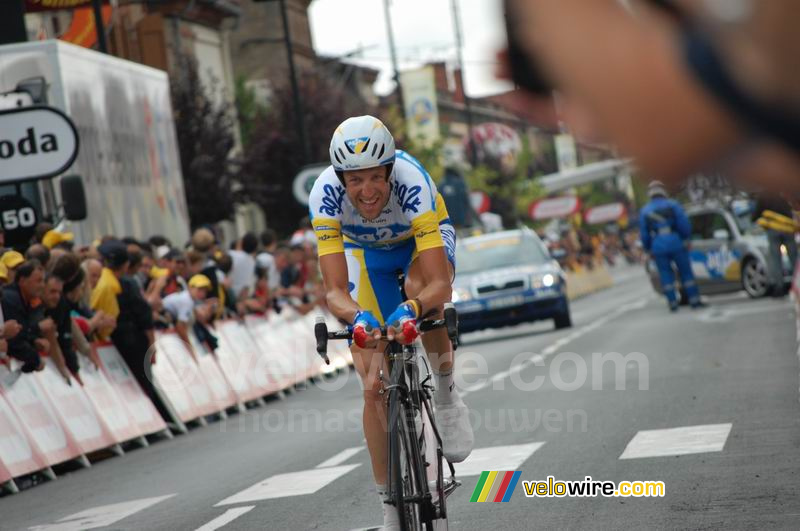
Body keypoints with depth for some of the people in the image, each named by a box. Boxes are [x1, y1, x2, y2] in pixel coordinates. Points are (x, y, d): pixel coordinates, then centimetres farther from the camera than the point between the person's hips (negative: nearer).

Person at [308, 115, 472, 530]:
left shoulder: (412, 185, -39)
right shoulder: (325, 196, -35)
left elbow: (440, 285, -44)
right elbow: (334, 290, -37)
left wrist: (411, 309, -65)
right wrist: (357, 317, -58)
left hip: (424, 237, -2)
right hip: (365, 250, 2)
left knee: (420, 290, -39)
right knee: (374, 385, -7)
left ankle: (447, 398, -13)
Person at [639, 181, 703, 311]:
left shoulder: (644, 211, 10)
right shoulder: (673, 205, 3)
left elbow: (644, 234, 9)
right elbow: (684, 224, -4)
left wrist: (648, 249, 21)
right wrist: (685, 237, 13)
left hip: (658, 247, 1)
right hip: (676, 243, -1)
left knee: (666, 275, 9)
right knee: (686, 271, 7)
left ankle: (673, 302, 5)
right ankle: (694, 300, 6)